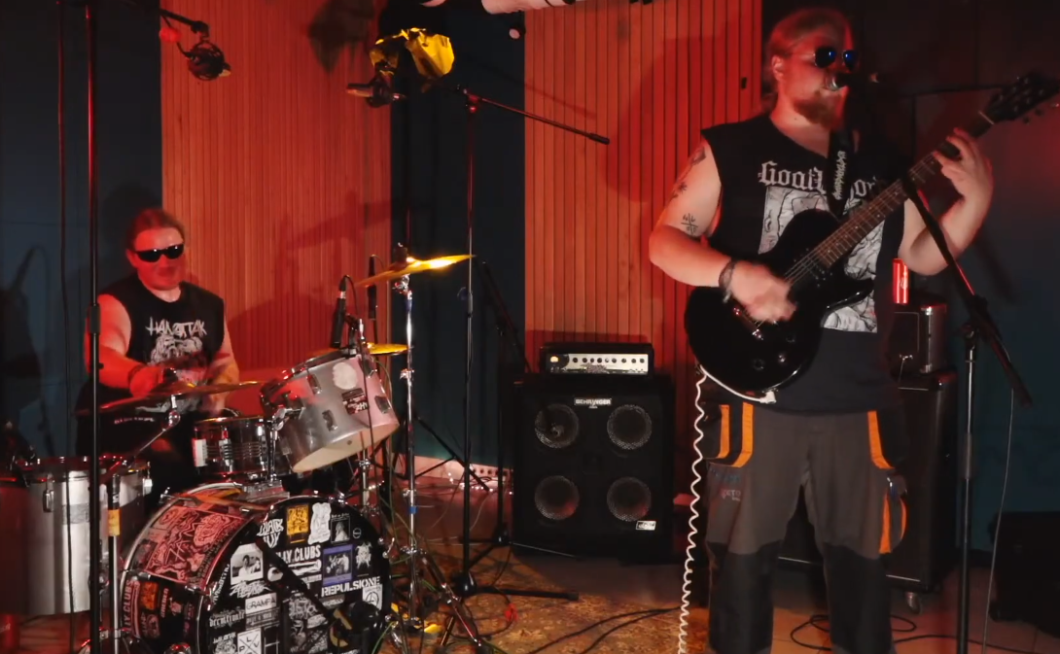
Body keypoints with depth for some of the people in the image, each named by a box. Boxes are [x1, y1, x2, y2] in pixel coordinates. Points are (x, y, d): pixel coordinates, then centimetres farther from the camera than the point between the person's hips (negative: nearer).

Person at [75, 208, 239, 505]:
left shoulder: (208, 305, 9)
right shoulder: (115, 303, -10)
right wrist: (137, 373, -52)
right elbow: (101, 358, -29)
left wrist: (218, 391, -5)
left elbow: (225, 360, 18)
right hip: (126, 422, -6)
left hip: (190, 422, 6)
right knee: (169, 467, -31)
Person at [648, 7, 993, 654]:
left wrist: (977, 196, -3)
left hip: (859, 398, 4)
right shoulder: (730, 149, 0)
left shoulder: (881, 160, 12)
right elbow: (665, 239, -3)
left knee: (863, 553, 16)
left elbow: (924, 255, 14)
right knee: (745, 553, 8)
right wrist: (734, 274, -19)